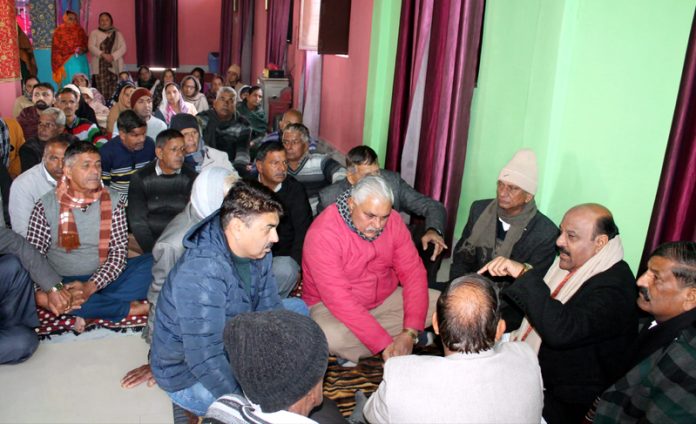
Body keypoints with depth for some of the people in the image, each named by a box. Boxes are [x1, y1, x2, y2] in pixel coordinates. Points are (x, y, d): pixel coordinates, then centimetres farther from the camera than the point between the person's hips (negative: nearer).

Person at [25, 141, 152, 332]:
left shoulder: (113, 201, 0)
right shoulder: (46, 205, -3)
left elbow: (119, 252, -6)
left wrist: (91, 286, -20)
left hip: (104, 278, 1)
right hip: (62, 282, -1)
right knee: (41, 296, -35)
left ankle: (90, 311, -22)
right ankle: (129, 307, -25)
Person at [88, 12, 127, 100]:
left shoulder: (117, 33, 17)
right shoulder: (94, 33, 13)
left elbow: (123, 48, 4)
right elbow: (91, 47, 0)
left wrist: (113, 56, -12)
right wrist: (103, 55, -17)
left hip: (115, 66, 1)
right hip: (100, 66, -1)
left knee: (113, 92, -8)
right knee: (102, 90, -11)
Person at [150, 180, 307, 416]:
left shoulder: (256, 252, -10)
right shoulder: (201, 275, -35)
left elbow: (270, 310, -3)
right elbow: (206, 361, -34)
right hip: (189, 376, -8)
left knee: (298, 309, 8)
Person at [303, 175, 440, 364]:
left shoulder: (393, 220, -10)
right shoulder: (322, 234, -27)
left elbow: (413, 272, -12)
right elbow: (339, 299, -31)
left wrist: (409, 333, -24)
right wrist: (385, 345, -34)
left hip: (385, 298, 6)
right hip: (330, 306, -5)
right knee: (329, 336, -38)